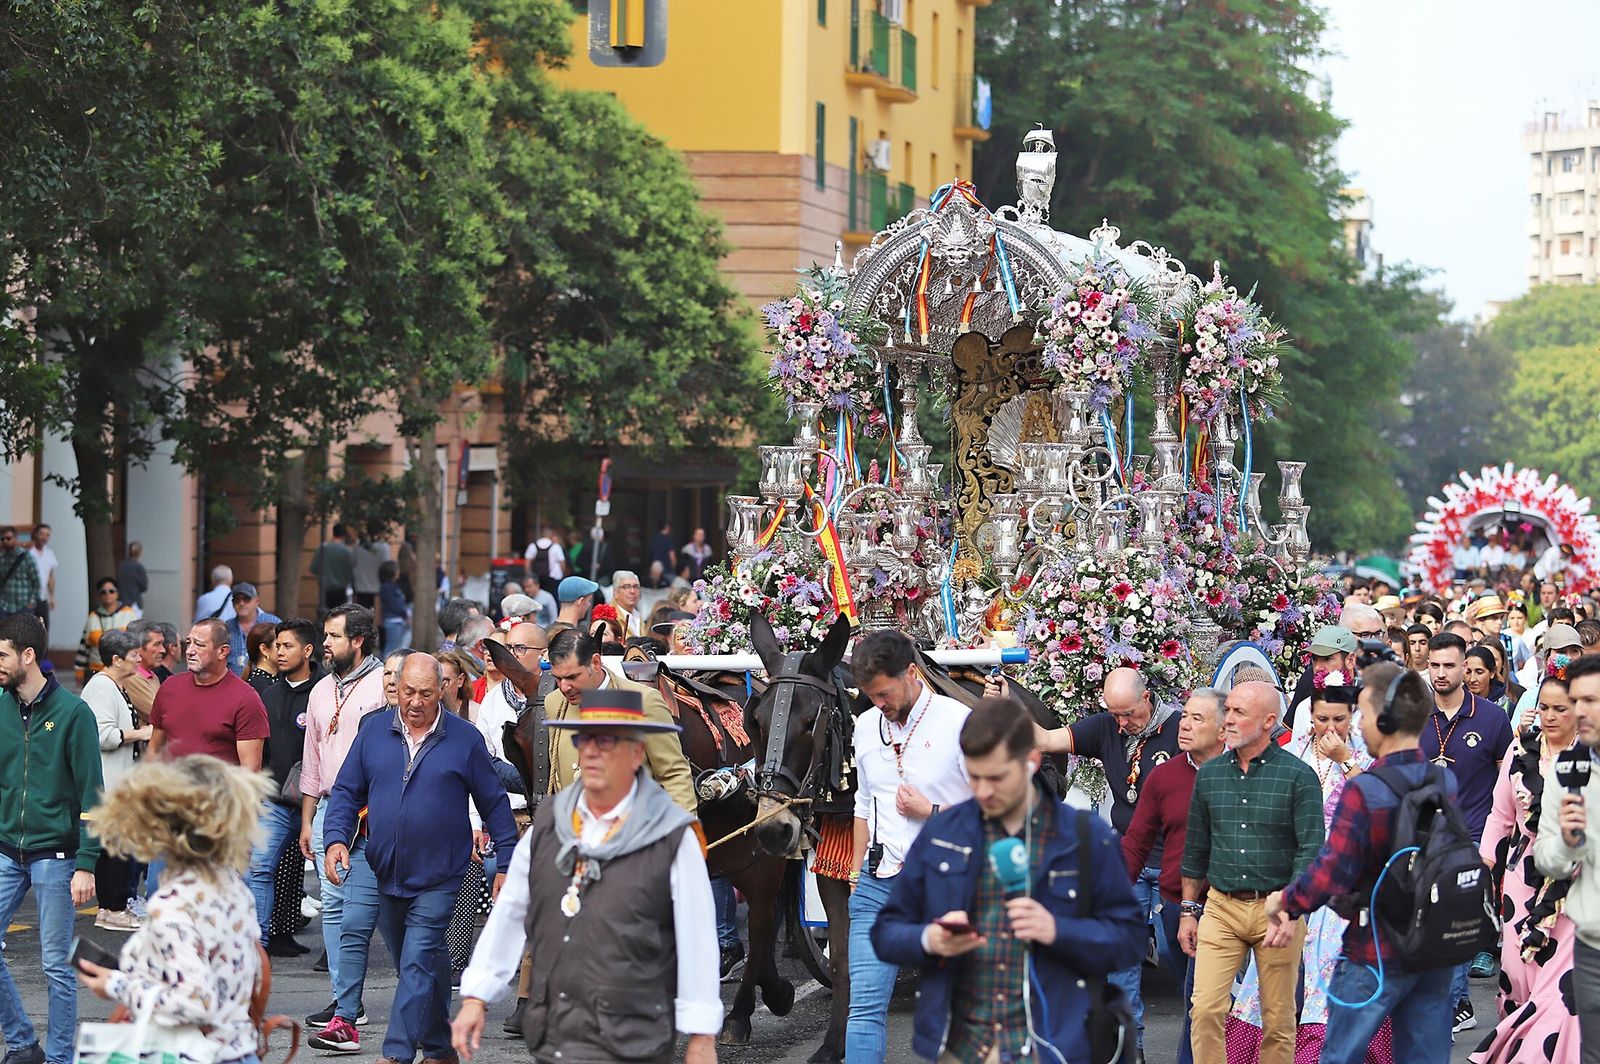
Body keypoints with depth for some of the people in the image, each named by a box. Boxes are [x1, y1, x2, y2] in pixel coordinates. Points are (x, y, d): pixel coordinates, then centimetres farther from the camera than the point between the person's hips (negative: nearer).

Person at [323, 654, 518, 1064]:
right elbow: (346, 792, 8)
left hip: (438, 878, -4)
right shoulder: (373, 732, 4)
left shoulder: (465, 739, -3)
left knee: (418, 965, -13)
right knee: (421, 964, 15)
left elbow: (494, 803, 3)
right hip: (386, 875, 4)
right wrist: (336, 839, -9)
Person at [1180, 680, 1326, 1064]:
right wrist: (1188, 911, 14)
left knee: (1278, 1021, 4)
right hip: (1220, 906, 3)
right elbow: (1196, 849, 16)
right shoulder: (1209, 774, 8)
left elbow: (1311, 851, -9)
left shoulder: (1298, 776, -5)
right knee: (1205, 1010, -9)